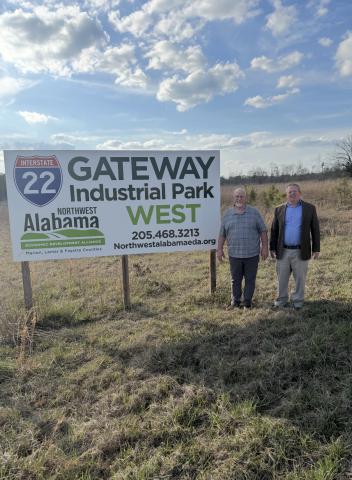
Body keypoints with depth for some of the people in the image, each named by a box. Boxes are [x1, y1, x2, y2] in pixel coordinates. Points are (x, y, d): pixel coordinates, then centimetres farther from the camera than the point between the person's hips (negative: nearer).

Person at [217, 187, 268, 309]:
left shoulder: (254, 212, 2)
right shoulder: (227, 214, 6)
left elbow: (263, 231, 2)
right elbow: (222, 234, 9)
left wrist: (264, 247, -3)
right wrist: (219, 249, 5)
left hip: (252, 254, -1)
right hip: (234, 254, 1)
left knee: (250, 279, 7)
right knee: (235, 280, 10)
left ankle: (247, 302, 20)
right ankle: (235, 301, 23)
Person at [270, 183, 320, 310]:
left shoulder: (310, 208, 1)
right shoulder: (279, 209, 5)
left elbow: (315, 230, 2)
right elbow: (274, 230, 8)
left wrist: (316, 249, 0)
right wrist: (272, 248, 5)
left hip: (301, 252, -1)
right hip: (283, 251, 2)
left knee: (300, 278, 8)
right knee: (282, 279, 9)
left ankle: (298, 301, 23)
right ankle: (281, 300, 23)